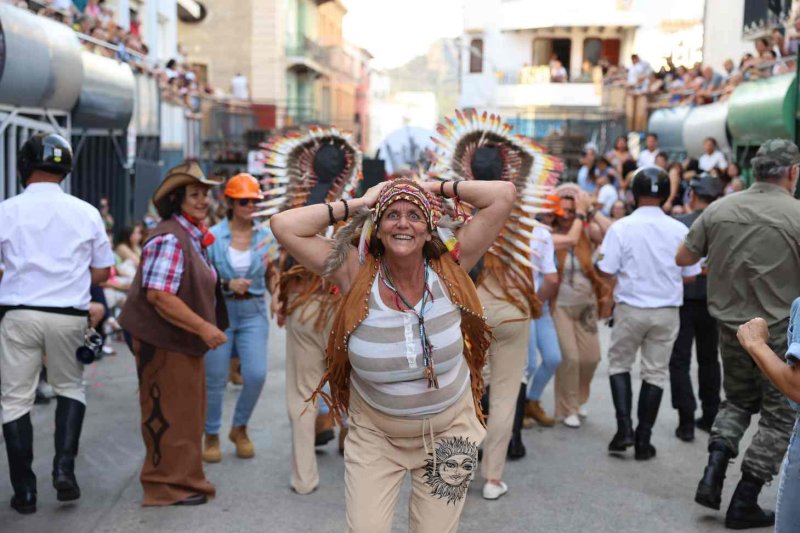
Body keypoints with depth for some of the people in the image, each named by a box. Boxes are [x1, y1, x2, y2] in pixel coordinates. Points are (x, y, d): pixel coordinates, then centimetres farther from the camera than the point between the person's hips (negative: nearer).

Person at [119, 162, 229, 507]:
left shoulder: (194, 236, 12)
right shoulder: (169, 239, -20)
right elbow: (159, 294, -27)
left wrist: (205, 328, 17)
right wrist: (204, 328, -24)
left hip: (185, 341, 10)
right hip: (163, 343, -10)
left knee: (187, 414, 19)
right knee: (169, 415, 1)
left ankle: (184, 479, 33)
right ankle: (168, 486, 14)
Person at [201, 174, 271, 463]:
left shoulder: (265, 235, 1)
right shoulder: (213, 236, -5)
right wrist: (227, 284, -20)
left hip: (253, 311, 2)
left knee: (256, 374, -8)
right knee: (215, 378, 4)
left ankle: (240, 428, 18)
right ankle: (211, 435, 25)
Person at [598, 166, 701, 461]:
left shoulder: (621, 228, -12)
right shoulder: (679, 230, -5)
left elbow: (606, 270, -12)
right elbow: (689, 276, 1)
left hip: (630, 308, -1)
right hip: (667, 310, 2)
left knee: (619, 363, 16)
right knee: (656, 371, 10)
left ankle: (624, 428, 4)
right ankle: (643, 441, 14)